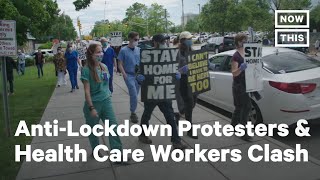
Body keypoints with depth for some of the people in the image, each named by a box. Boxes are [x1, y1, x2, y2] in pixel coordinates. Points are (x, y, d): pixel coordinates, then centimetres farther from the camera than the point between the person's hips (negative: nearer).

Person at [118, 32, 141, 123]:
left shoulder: (139, 50, 5)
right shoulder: (123, 50, -6)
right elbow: (120, 65, -4)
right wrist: (125, 75, -14)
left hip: (138, 75, 4)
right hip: (129, 75, -4)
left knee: (134, 95, 12)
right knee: (134, 94, -14)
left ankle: (132, 112, 28)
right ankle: (133, 113, 2)